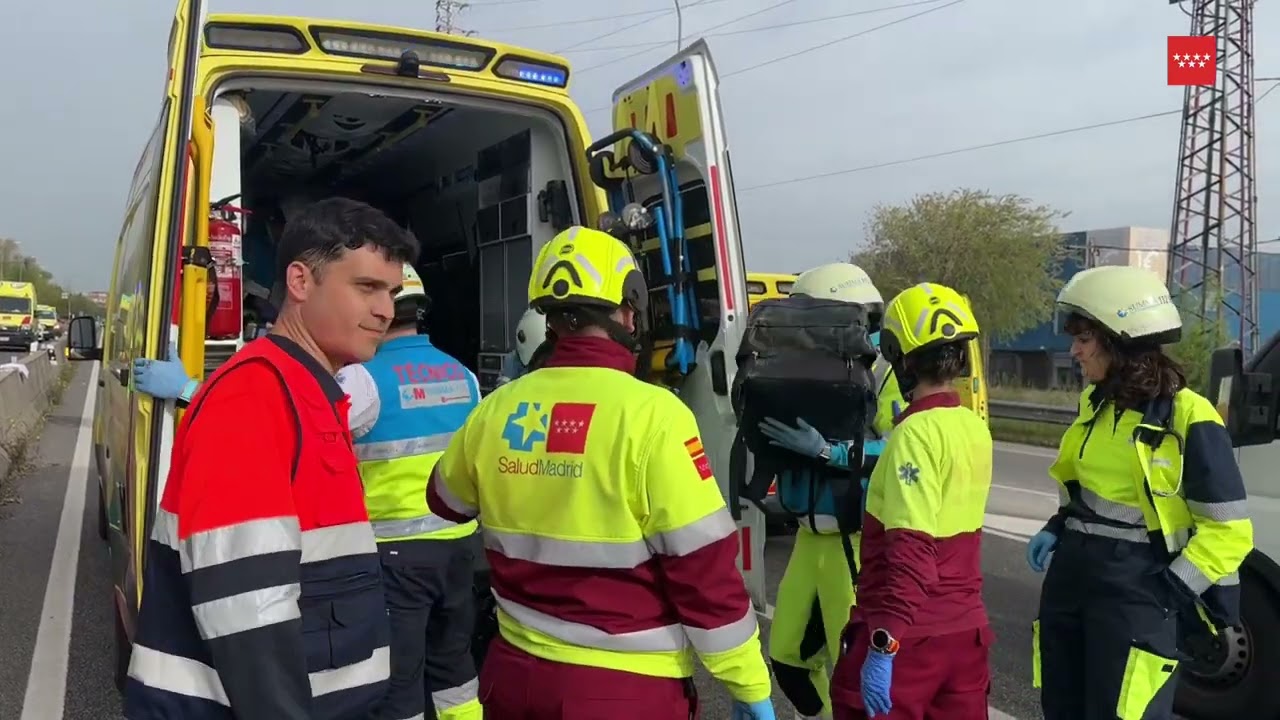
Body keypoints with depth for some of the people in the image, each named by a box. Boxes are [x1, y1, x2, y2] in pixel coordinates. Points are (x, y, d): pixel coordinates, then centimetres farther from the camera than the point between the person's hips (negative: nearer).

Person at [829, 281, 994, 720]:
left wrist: (884, 645, -23)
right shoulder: (975, 428, 5)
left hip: (910, 635, -8)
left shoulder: (917, 432, -18)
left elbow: (910, 551, -24)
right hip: (966, 629, 8)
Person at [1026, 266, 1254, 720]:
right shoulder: (1094, 404, 8)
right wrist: (1057, 530, 8)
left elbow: (1228, 531, -12)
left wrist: (1169, 593, -16)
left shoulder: (1187, 419, -14)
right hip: (1069, 578, 7)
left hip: (1135, 593, -7)